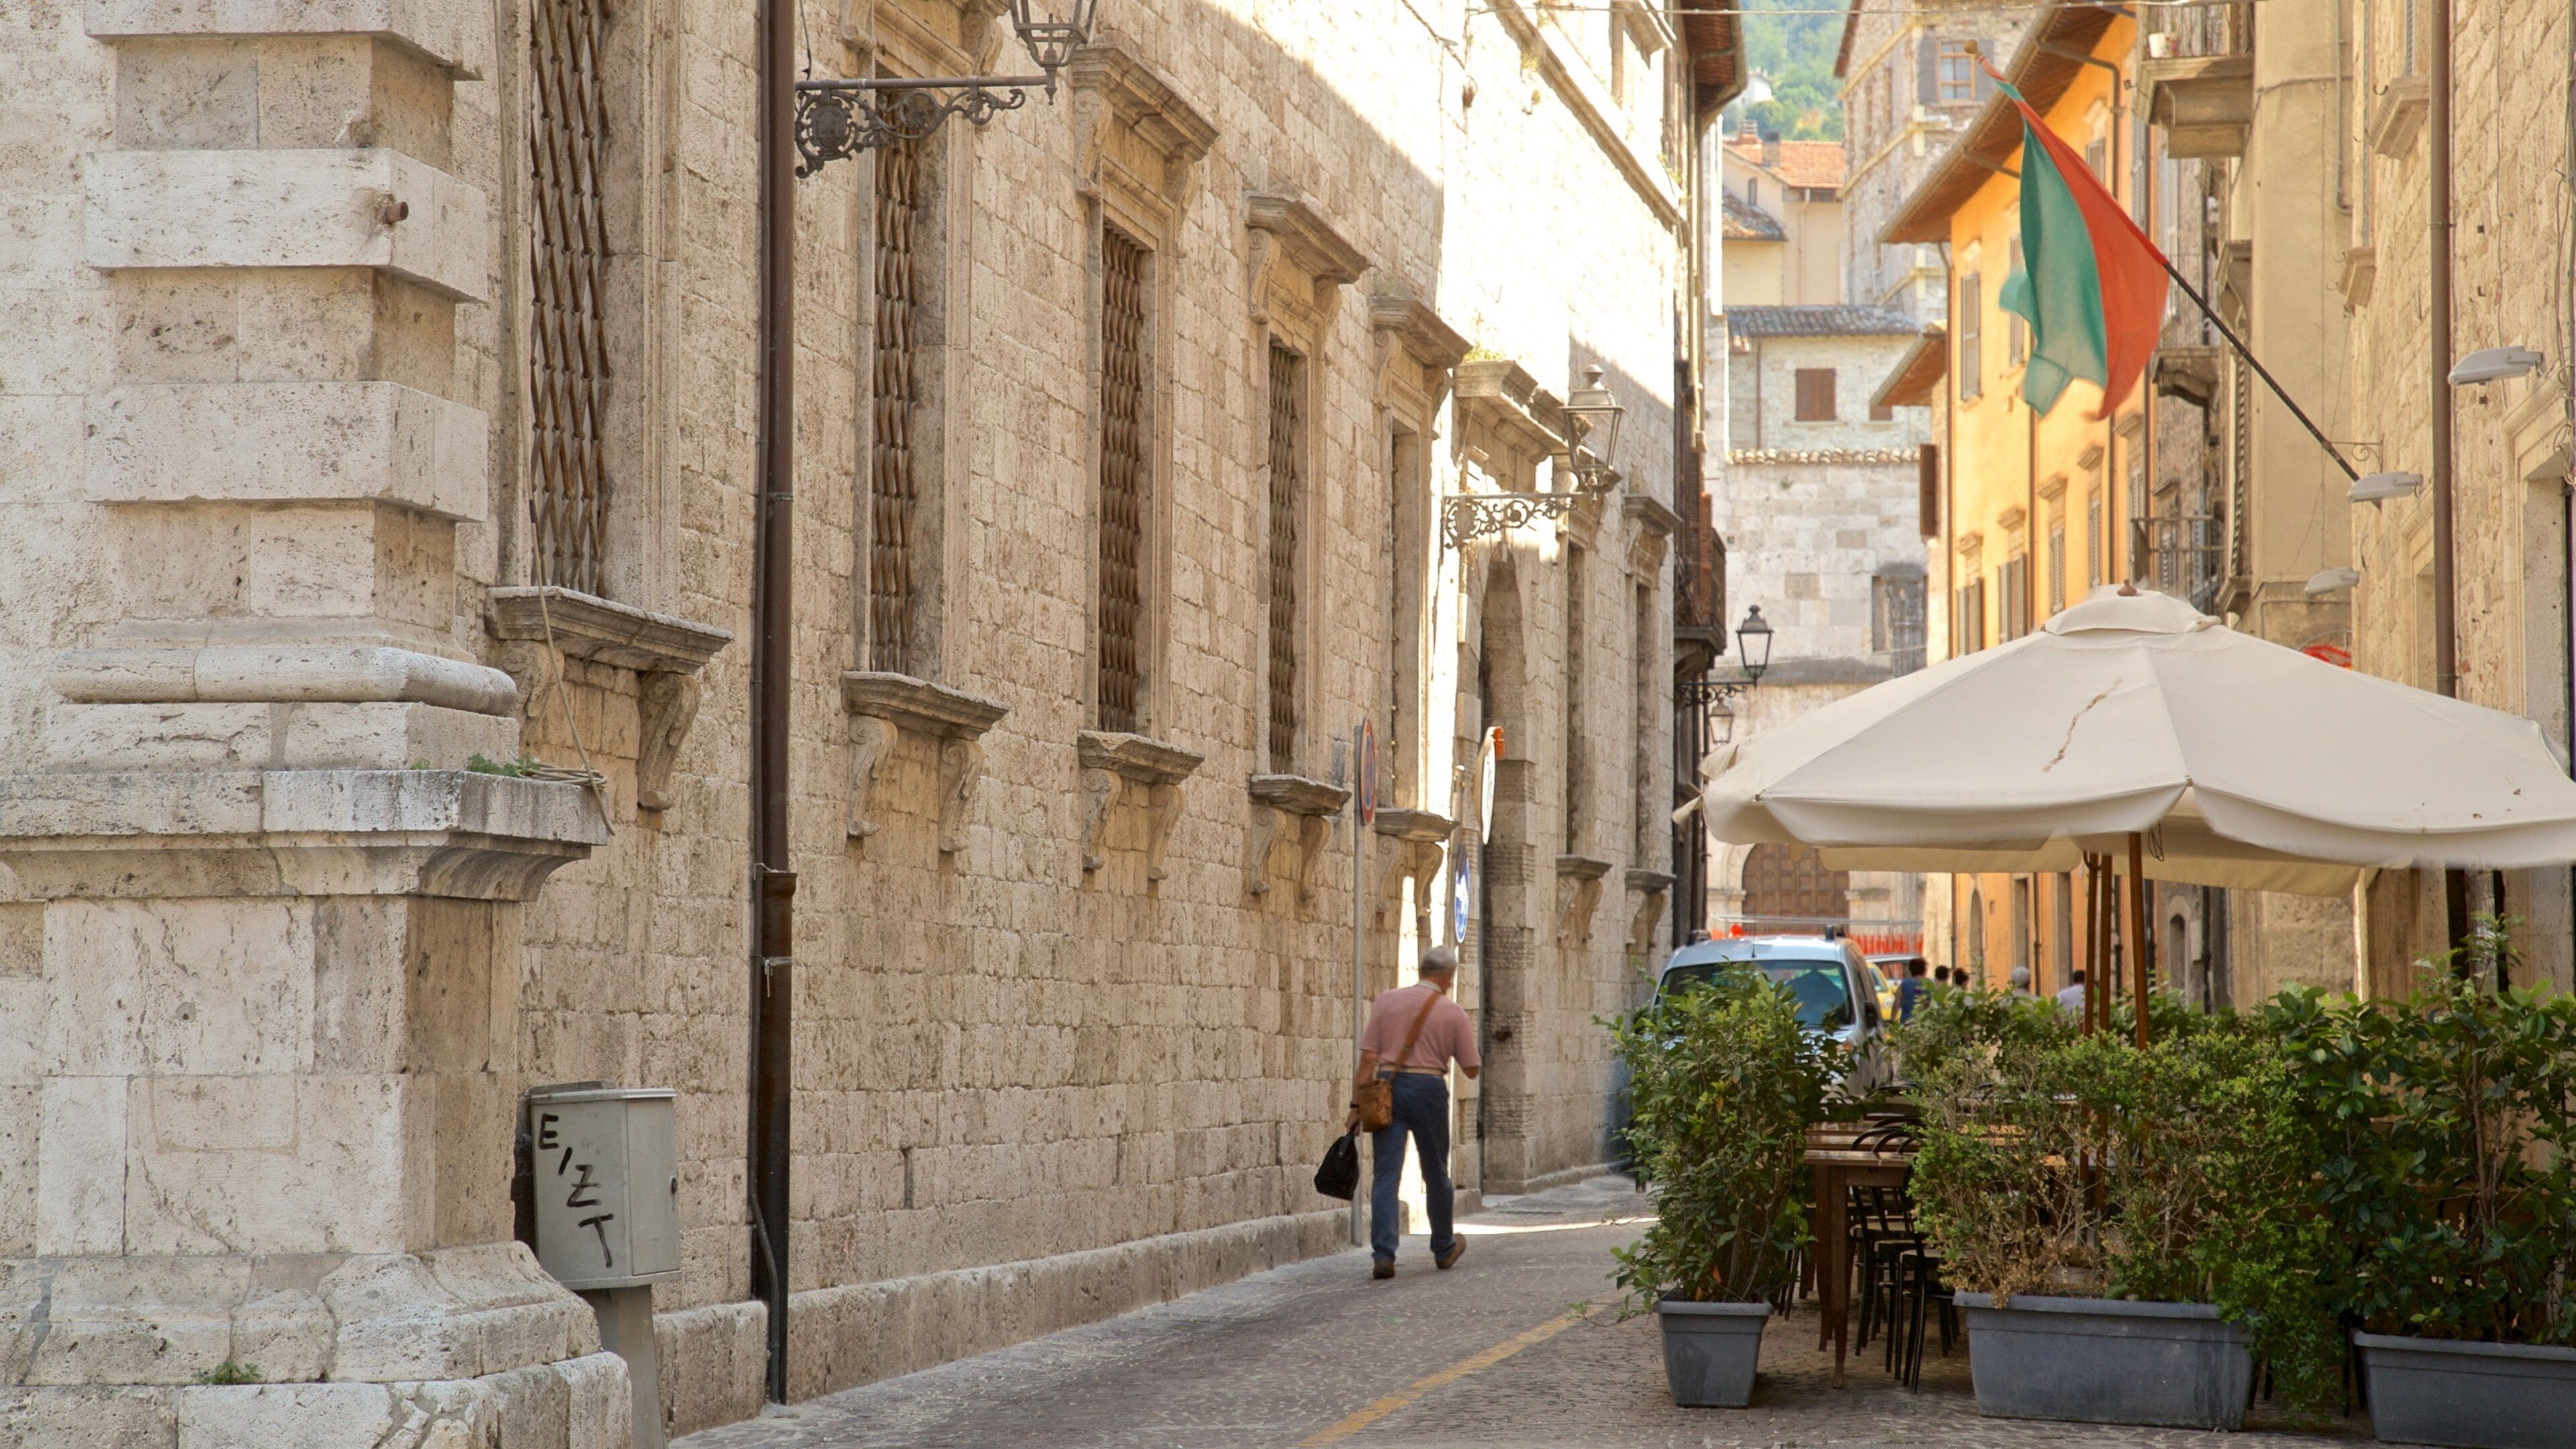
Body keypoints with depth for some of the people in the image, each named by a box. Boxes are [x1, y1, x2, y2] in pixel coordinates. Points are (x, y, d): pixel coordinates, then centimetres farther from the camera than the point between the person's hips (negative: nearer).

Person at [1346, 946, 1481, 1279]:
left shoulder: (1386, 1001, 4)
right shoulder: (1453, 1013, 1)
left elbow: (1368, 1057, 0)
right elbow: (1472, 1070, 5)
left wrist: (1358, 1105, 2)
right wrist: (1474, 1057, 28)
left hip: (1387, 1088, 1)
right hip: (1428, 1089, -1)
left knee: (1386, 1175, -2)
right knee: (1436, 1173, 16)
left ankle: (1383, 1255, -14)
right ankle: (1444, 1249, 32)